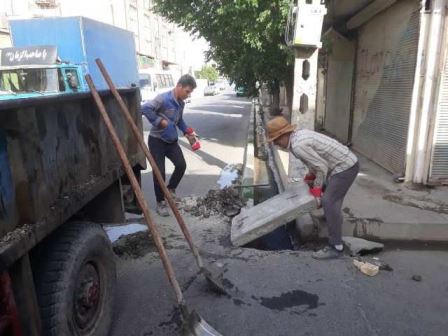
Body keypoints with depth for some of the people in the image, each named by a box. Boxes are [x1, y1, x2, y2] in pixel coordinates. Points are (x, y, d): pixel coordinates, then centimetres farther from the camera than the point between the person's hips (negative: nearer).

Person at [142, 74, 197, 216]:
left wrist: (188, 131, 5)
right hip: (157, 141, -7)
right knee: (159, 172, -4)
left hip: (172, 141, 7)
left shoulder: (181, 103, 6)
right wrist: (159, 121, -25)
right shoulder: (163, 98, -19)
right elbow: (145, 108, -28)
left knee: (181, 165, 0)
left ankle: (170, 189, 25)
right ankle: (160, 203, 11)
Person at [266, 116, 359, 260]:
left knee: (329, 202, -12)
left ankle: (335, 247, -7)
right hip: (346, 163, 10)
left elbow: (322, 167, -21)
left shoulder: (298, 146, -25)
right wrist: (310, 176, 21)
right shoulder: (300, 133, 5)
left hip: (345, 167, -10)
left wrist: (316, 188, -9)